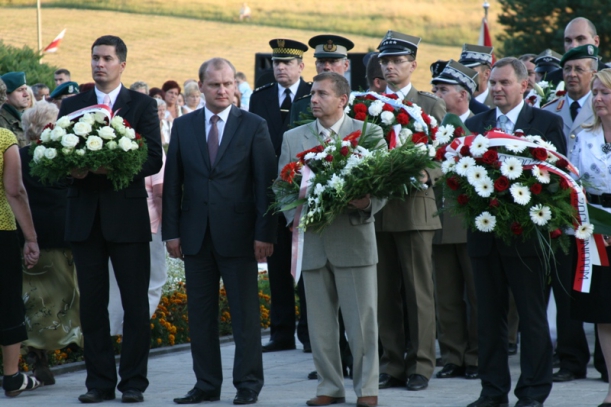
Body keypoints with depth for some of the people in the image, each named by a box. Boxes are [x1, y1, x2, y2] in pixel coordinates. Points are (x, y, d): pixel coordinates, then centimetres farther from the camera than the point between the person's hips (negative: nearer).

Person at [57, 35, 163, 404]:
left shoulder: (143, 105, 3)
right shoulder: (72, 105, 12)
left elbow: (154, 160, -5)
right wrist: (73, 170, -15)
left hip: (127, 214, -2)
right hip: (85, 217, 3)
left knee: (136, 302, 0)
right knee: (92, 302, 5)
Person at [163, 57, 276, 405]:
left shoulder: (254, 126, 1)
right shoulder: (183, 126, 9)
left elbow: (266, 181, -3)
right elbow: (172, 183, 9)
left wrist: (265, 233, -9)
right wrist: (171, 231, 1)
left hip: (238, 233, -3)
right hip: (196, 234, 3)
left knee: (245, 312, 2)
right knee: (201, 313, 6)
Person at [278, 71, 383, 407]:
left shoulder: (368, 132, 3)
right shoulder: (292, 138, 12)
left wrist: (367, 203, -20)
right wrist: (293, 216, -7)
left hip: (354, 238, -3)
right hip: (312, 242, 3)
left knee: (362, 321, -1)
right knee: (320, 322, 6)